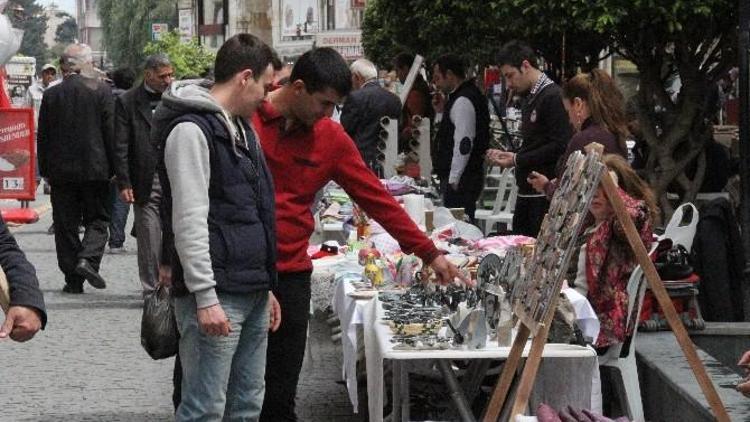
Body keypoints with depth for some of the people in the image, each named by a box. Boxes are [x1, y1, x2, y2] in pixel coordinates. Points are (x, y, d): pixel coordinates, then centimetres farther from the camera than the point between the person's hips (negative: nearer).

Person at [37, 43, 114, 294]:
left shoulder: (51, 95, 0)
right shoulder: (101, 90, -5)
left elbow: (43, 136, 4)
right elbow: (111, 131, -4)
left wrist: (45, 170, 12)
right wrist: (114, 167, 3)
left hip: (61, 170, 2)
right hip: (95, 169, -2)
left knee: (65, 224, 7)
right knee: (98, 219, 9)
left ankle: (73, 279, 7)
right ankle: (88, 258, -15)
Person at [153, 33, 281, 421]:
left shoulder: (241, 128, 18)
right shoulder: (192, 129, -12)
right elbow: (189, 221, -18)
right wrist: (205, 297, -22)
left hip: (252, 294, 10)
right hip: (216, 295, -10)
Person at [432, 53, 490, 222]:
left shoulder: (462, 101, -14)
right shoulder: (464, 97, 17)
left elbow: (464, 143, -20)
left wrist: (453, 180, -19)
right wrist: (442, 112, 15)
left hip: (460, 181, -10)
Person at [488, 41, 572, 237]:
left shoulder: (553, 97, -11)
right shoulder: (529, 99, 18)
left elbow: (560, 147, -18)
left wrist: (517, 160, -14)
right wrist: (507, 155, 8)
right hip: (526, 193, 9)